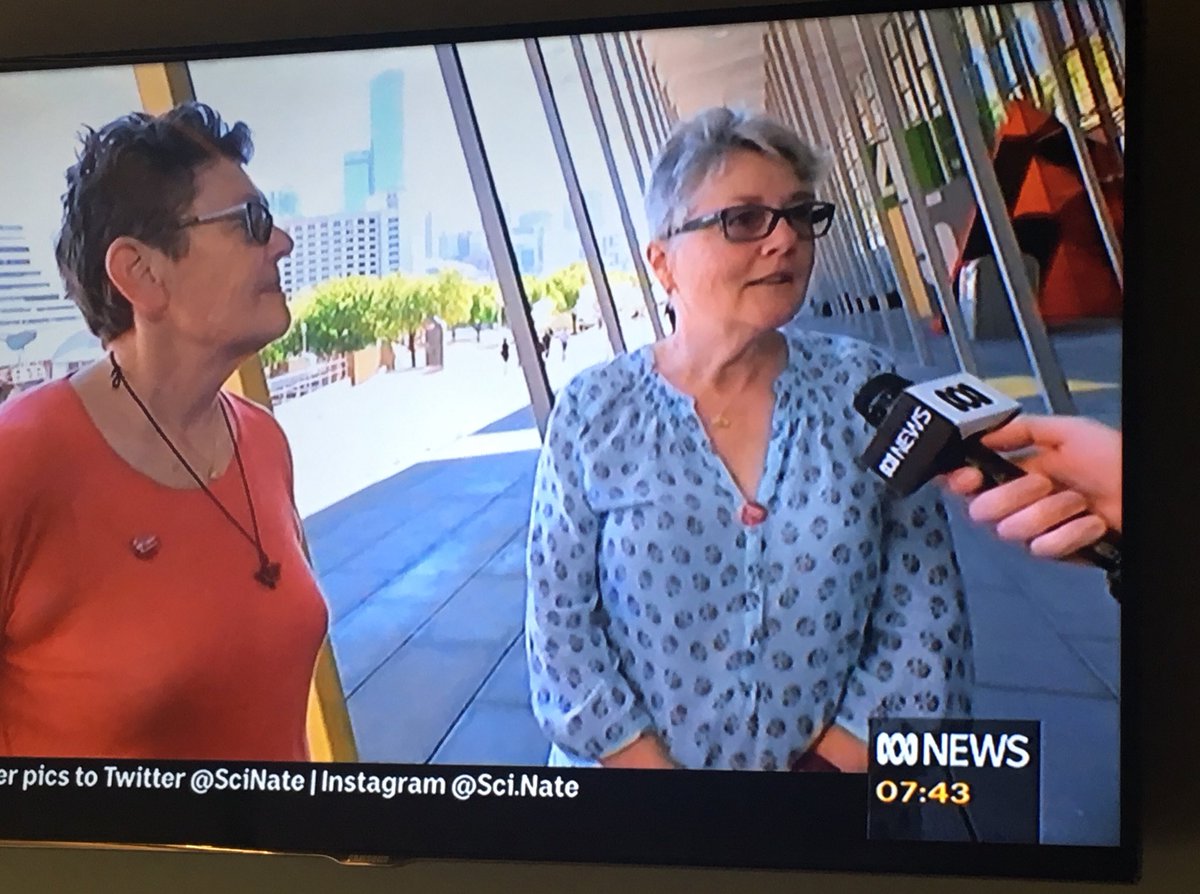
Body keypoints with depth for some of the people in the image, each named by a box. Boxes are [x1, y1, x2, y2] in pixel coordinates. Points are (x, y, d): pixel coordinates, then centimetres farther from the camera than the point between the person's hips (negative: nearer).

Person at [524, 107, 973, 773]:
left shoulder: (863, 389, -7)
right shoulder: (594, 413, -10)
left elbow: (924, 604, -7)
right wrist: (646, 761, -14)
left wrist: (839, 757, -13)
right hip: (630, 767, -1)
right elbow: (558, 617, -8)